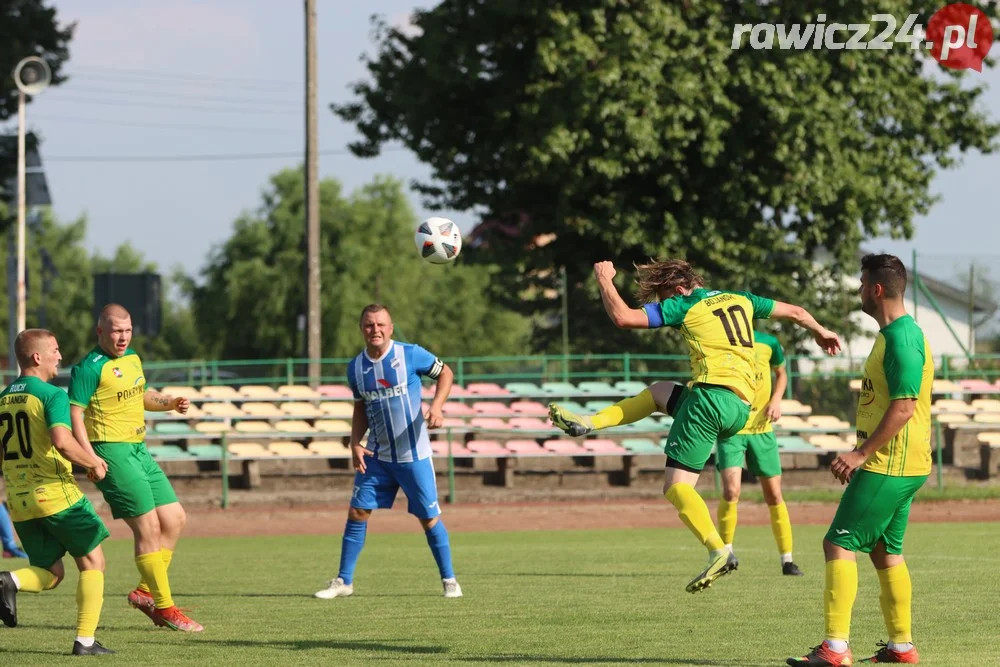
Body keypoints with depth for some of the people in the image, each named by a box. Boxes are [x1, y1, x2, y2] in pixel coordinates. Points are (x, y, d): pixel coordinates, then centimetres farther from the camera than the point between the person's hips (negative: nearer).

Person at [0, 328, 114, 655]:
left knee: (51, 573, 16)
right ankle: (85, 640, 1)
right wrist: (94, 463, -11)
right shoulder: (52, 395, -11)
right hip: (56, 493, -6)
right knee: (92, 561, 8)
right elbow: (62, 441, -27)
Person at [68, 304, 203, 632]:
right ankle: (163, 607, -3)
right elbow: (74, 414, -16)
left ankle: (146, 591, 19)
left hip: (139, 450, 9)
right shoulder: (89, 368, -12)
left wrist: (171, 403, 10)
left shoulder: (133, 358, 13)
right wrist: (90, 458, -25)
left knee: (174, 519, 8)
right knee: (148, 526, -10)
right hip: (112, 452, -9)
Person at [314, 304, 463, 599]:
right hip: (376, 456, 4)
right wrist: (355, 444, 1)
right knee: (357, 512, -1)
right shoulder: (355, 368, 2)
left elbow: (444, 372, 3)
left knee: (429, 517, 0)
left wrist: (436, 406, -13)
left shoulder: (410, 355, -11)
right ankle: (343, 581, 8)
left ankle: (449, 580, 14)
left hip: (414, 454, -4)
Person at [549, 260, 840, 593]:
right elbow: (795, 311, 31)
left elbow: (622, 317, -4)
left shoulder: (685, 306, 2)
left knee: (677, 486, -9)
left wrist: (605, 281, 12)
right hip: (741, 411, 8)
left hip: (711, 394, -8)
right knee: (658, 391, 31)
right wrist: (821, 332, 50)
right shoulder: (742, 300, 21)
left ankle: (719, 551, -28)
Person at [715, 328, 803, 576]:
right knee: (731, 490, -19)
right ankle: (725, 551, 1)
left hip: (762, 428, 2)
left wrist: (776, 399, -1)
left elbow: (781, 374, 17)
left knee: (773, 494, 5)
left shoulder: (768, 342, -1)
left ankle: (787, 559, 15)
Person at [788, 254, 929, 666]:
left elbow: (903, 408, -24)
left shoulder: (902, 339, -17)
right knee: (885, 551, 16)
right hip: (893, 466, 11)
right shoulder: (893, 335, 15)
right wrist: (863, 454, 24)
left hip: (890, 467, -11)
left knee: (840, 543, -12)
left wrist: (862, 454, -22)